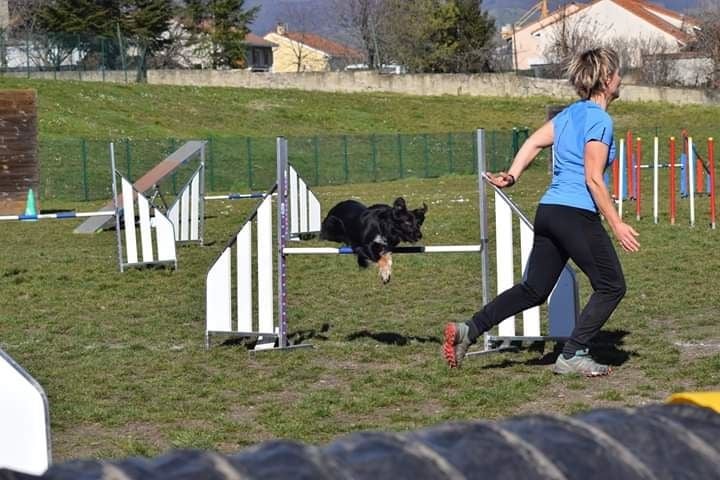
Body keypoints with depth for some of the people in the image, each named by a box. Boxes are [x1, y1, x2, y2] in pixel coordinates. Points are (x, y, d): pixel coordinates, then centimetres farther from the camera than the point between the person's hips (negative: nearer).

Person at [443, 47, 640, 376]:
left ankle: (468, 331, 4)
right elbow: (593, 179, -15)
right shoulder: (599, 120, -10)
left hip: (549, 210, 9)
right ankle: (573, 355, 0)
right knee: (611, 287, 4)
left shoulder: (571, 113, 16)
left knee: (534, 289, 13)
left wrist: (513, 175, 3)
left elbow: (535, 142, 11)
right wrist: (616, 224, -14)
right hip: (578, 214, -9)